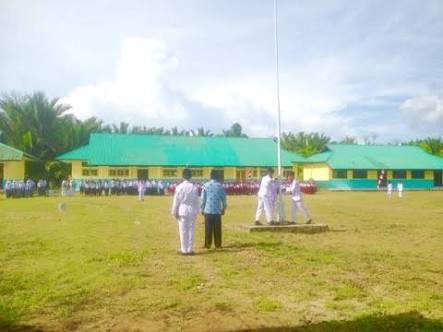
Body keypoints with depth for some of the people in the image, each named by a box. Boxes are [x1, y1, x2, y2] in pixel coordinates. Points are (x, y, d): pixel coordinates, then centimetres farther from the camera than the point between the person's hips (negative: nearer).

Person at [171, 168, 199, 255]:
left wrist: (174, 212, 4)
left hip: (182, 211, -2)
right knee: (190, 230, 8)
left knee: (183, 231, 4)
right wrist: (196, 211, 12)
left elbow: (176, 201, -5)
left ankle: (184, 249, 8)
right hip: (192, 210, 2)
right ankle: (189, 249, 13)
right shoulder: (194, 187, -2)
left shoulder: (179, 187, -9)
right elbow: (196, 201, 3)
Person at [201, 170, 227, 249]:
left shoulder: (206, 185, -3)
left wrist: (202, 209, 7)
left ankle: (208, 244, 8)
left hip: (208, 210, -1)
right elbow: (223, 198, 5)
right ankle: (218, 244, 12)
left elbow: (202, 198, -2)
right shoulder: (220, 186, 1)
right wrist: (223, 208, 16)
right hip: (217, 210, 1)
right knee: (217, 228, 7)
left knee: (208, 228, 5)